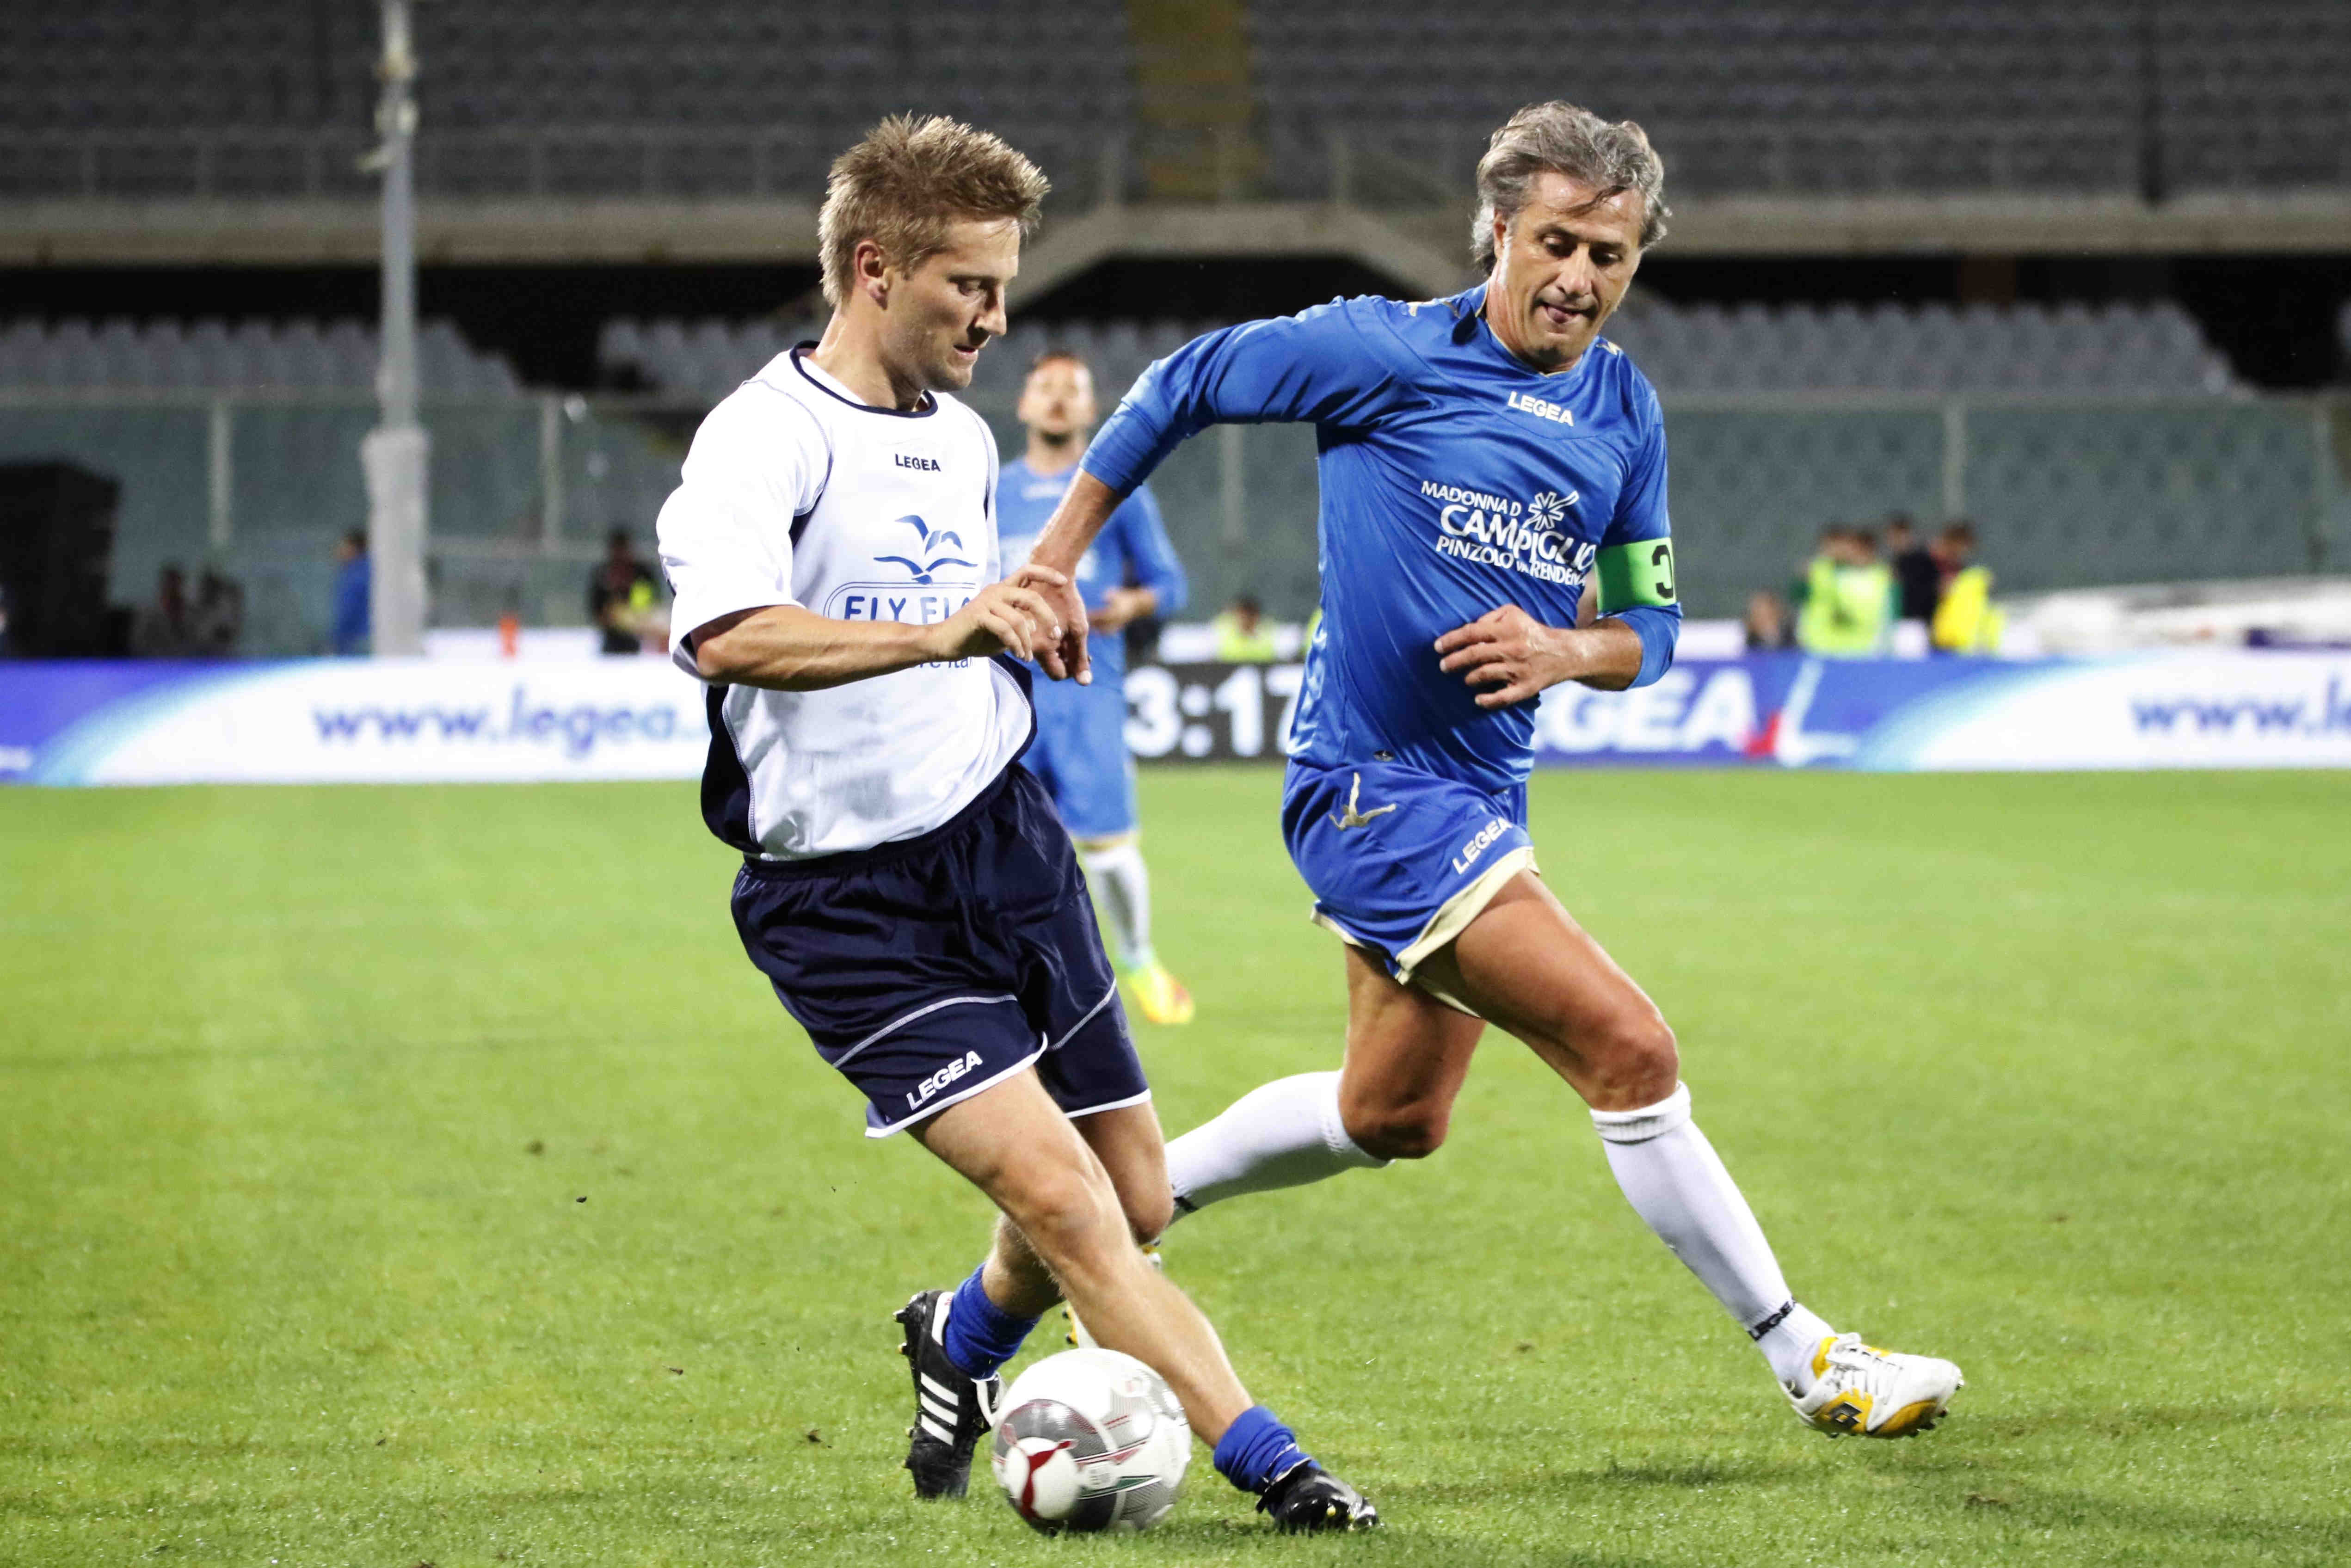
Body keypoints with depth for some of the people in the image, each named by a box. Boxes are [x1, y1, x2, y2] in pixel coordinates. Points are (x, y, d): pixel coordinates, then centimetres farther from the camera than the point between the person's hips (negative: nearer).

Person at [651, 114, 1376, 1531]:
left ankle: (961, 1338, 39)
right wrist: (940, 632, -45)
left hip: (1007, 842, 8)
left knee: (1133, 1201, 9)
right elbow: (722, 636, -34)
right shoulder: (766, 438, -15)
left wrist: (1026, 610, 9)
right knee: (1057, 1197, -18)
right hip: (852, 904, -7)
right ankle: (1269, 1465, -17)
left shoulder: (966, 442, 12)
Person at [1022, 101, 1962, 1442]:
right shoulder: (1384, 353, -12)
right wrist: (1056, 561, 1)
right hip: (1374, 783, -8)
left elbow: (1650, 624, 11)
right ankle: (1807, 1360, -7)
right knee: (1630, 1051, -15)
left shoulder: (1625, 413, 6)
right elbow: (1184, 387, 0)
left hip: (1482, 794, 8)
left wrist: (1565, 652, -11)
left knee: (1391, 1118, 20)